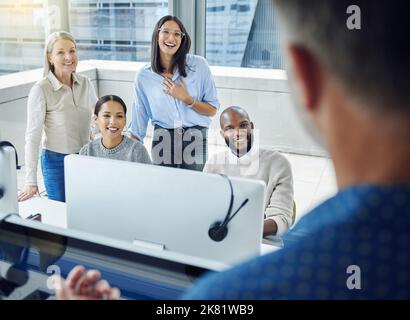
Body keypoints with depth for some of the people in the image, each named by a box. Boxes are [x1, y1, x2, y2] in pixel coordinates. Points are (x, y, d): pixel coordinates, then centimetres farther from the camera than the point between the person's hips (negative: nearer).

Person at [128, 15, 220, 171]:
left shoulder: (199, 65, -4)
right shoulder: (144, 76, 0)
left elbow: (212, 110, 0)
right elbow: (137, 125, 8)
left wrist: (187, 99, -14)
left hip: (194, 141, -1)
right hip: (162, 141, 1)